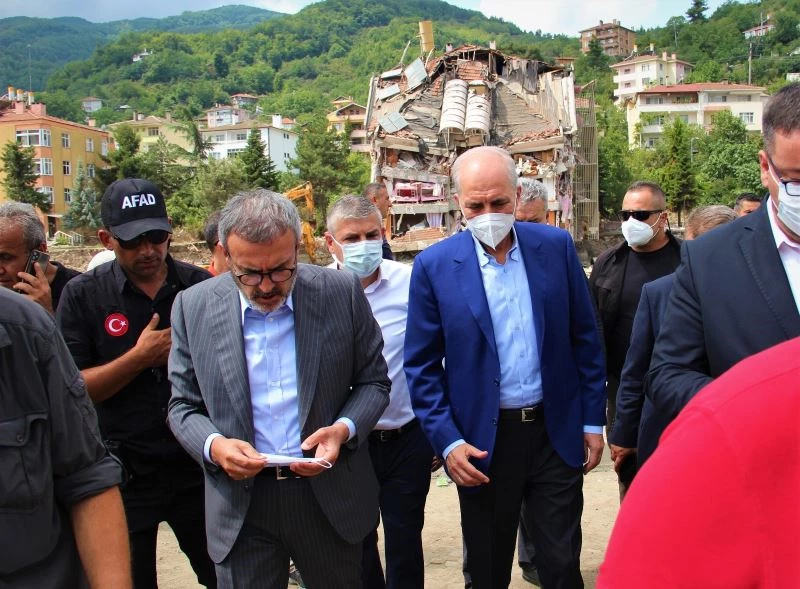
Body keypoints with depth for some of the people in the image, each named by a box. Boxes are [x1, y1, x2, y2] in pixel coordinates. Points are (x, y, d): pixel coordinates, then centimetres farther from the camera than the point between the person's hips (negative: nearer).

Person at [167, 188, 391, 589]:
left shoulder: (342, 293, -7)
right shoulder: (194, 307, -5)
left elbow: (373, 381, 2)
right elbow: (184, 405, 3)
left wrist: (344, 429, -16)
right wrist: (212, 445, -17)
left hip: (331, 495, 1)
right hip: (241, 505, 0)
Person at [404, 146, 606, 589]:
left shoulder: (556, 246, -2)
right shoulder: (434, 266, -7)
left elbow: (585, 339, 4)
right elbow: (422, 366, -3)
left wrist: (592, 421, 4)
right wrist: (446, 441, -10)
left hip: (556, 432, 1)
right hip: (482, 441, -1)